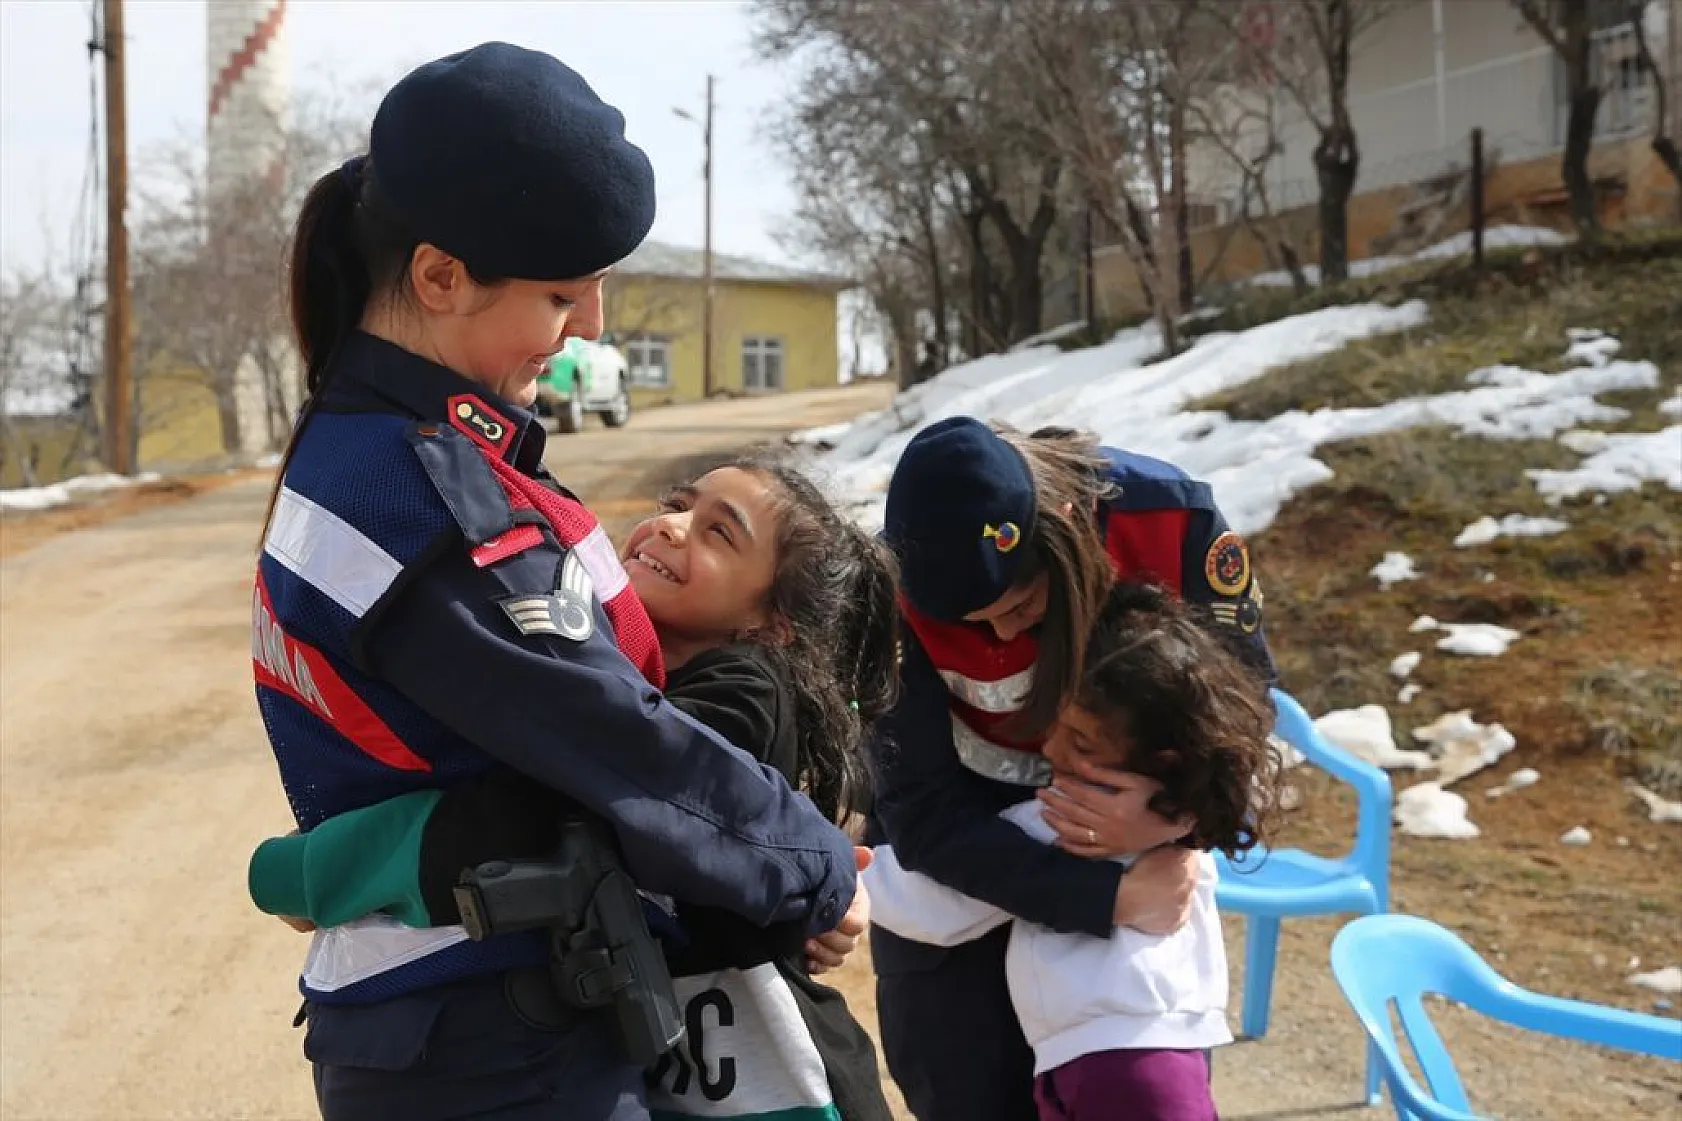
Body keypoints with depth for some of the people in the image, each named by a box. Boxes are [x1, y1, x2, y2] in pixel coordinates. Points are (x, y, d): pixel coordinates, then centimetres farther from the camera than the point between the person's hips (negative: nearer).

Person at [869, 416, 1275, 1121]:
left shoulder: (1170, 514, -26)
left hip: (1136, 841, 2)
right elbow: (923, 816, -27)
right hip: (952, 852, -1)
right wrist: (1107, 899, -36)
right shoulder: (897, 590, -29)